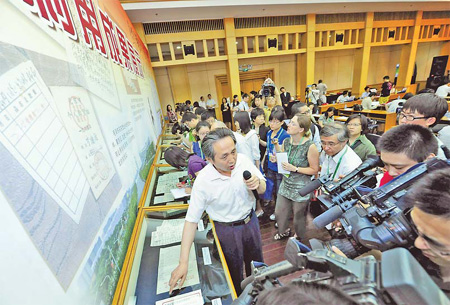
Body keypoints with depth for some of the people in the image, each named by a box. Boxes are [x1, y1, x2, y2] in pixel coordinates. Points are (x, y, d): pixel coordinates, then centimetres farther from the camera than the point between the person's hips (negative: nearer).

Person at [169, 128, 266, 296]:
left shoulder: (243, 160, -21)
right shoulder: (203, 181, -29)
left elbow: (262, 190, -7)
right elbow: (191, 220, -21)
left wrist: (258, 183, -32)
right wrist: (183, 263, -20)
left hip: (250, 220, 4)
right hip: (227, 230, -3)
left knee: (256, 261, 29)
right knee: (235, 271, 22)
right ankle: (239, 297, 56)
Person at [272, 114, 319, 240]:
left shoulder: (310, 146, -20)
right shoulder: (286, 142, -3)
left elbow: (314, 170, -13)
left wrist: (294, 169, -22)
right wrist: (276, 145, -8)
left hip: (301, 189, -5)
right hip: (286, 185, 6)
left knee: (299, 218, 17)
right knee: (279, 213, 19)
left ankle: (299, 239, 48)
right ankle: (284, 231, 50)